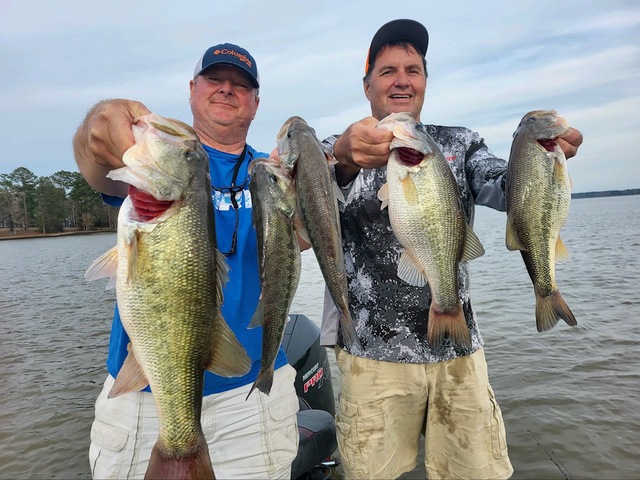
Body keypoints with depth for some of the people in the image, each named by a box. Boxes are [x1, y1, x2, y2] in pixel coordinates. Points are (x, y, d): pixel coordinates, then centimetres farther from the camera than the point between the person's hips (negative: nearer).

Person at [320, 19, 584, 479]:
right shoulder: (338, 151, 2)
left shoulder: (461, 144, 10)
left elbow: (504, 189, -7)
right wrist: (344, 160, -42)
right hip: (373, 354, -2)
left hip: (459, 350, 2)